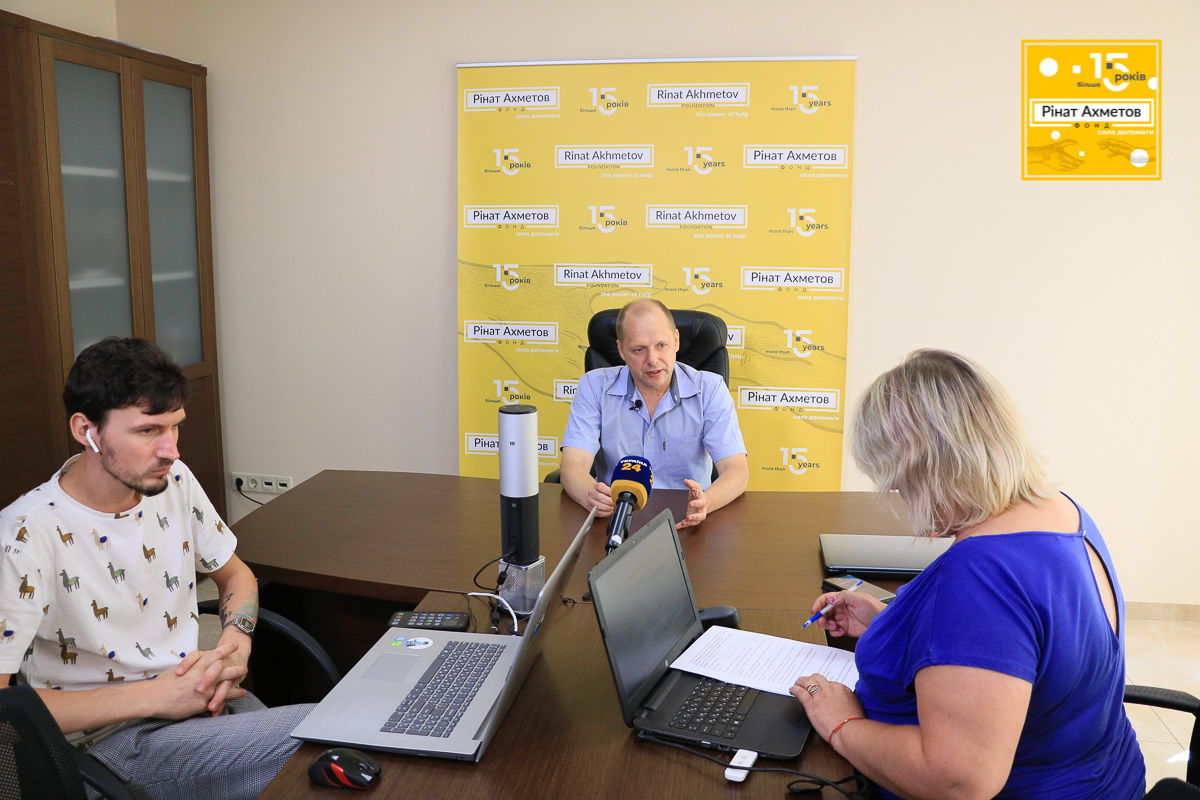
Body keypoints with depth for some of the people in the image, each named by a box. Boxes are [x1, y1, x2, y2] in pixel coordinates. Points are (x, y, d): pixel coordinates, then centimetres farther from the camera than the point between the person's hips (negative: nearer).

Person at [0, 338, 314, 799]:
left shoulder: (174, 482, 2)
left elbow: (235, 575, 17)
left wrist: (234, 649, -4)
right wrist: (153, 697, -20)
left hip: (206, 699, 6)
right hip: (118, 739, -6)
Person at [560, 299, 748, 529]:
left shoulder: (710, 389, -2)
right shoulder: (595, 387, -1)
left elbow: (737, 471, -10)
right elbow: (573, 467, -11)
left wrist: (705, 502, -34)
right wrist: (591, 496, -36)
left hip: (685, 524, -1)